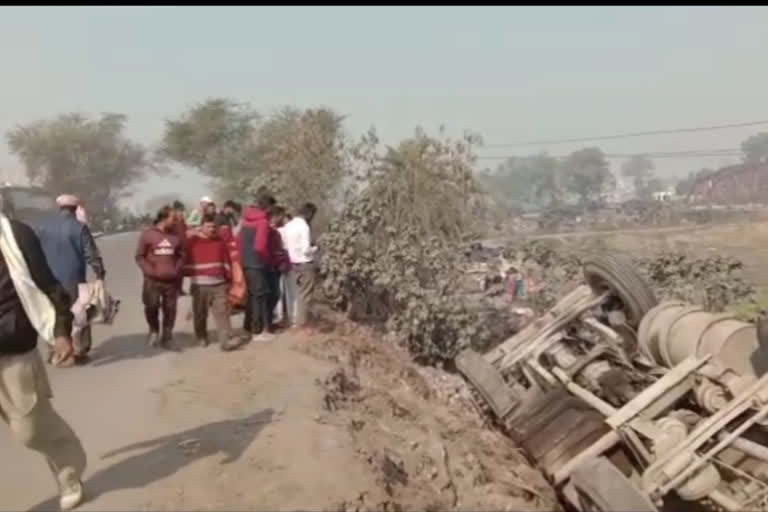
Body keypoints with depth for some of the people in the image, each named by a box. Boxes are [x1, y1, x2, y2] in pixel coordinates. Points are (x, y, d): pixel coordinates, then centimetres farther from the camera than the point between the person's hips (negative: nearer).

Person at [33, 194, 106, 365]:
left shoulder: (41, 225, 4)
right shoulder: (80, 227, -9)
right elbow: (91, 254, -10)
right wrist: (100, 273, -1)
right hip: (73, 280, -4)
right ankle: (78, 352, 9)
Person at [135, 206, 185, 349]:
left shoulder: (175, 235, 3)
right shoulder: (147, 234, -5)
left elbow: (181, 255, 12)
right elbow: (139, 256, -2)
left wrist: (177, 270, -2)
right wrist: (150, 271, -12)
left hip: (171, 280, 3)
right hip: (153, 280, -2)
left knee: (170, 310, 6)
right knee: (151, 307, -3)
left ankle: (167, 338, 19)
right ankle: (154, 330, 26)